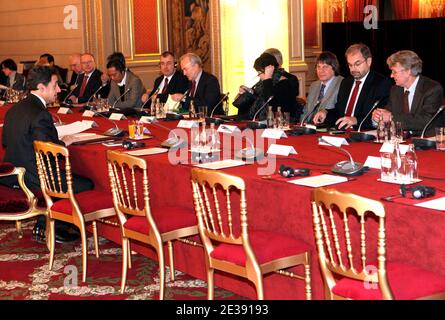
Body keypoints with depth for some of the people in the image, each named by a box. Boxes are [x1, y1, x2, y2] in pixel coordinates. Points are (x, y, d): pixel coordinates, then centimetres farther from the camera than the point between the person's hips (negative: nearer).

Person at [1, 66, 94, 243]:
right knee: (87, 184, 0)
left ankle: (42, 225, 26)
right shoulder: (40, 115, -22)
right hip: (33, 180, -10)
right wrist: (63, 143, -5)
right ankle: (54, 228, 12)